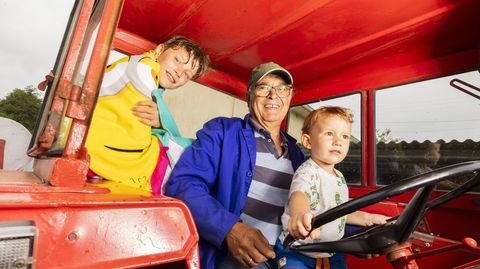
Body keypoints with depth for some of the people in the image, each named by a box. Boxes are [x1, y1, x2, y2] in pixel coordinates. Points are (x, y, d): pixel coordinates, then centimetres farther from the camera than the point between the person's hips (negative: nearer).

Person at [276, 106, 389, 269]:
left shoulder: (339, 177, 8)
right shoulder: (308, 172, -20)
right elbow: (299, 194, -43)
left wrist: (367, 218, 16)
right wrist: (300, 214, -64)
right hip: (297, 251, -7)